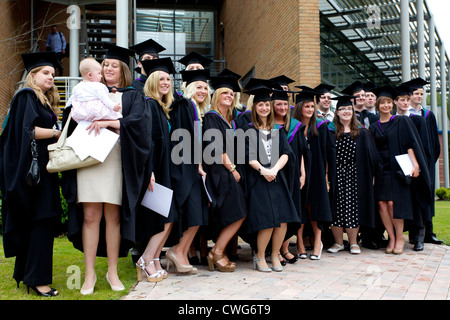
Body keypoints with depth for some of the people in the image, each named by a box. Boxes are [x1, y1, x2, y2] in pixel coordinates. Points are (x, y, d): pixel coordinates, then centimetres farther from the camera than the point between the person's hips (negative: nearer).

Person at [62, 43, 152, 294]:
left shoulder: (132, 96, 13)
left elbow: (138, 122, -5)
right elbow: (69, 116, 15)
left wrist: (108, 122, -16)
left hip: (116, 160, -2)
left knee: (113, 217, 1)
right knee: (90, 216, -2)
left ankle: (113, 272, 12)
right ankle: (90, 274, 7)